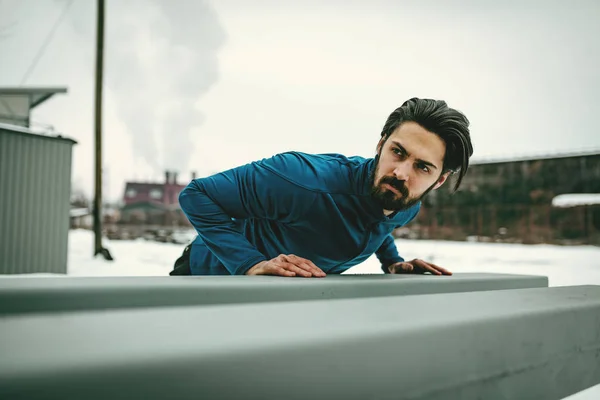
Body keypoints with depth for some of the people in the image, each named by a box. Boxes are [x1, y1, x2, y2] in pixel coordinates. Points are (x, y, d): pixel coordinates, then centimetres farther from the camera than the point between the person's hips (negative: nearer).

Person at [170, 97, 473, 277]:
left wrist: (393, 262, -8)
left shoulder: (408, 209, -18)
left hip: (289, 292, 5)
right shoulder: (310, 180, -43)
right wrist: (253, 265, -44)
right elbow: (196, 194, -36)